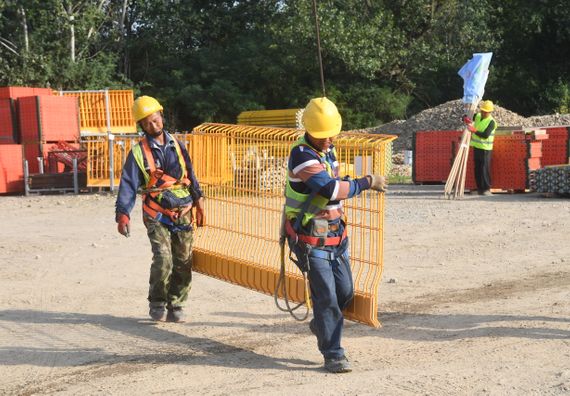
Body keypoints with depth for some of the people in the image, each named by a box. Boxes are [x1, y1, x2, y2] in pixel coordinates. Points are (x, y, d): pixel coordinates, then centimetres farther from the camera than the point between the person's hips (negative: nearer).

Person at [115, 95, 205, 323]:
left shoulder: (176, 146, 10)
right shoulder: (138, 153, -3)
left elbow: (190, 175, 17)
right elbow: (128, 185, -8)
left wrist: (199, 202, 12)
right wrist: (122, 214, -19)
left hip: (183, 213, 4)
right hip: (157, 216, -4)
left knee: (183, 262, 4)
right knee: (163, 259, -17)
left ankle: (176, 304, 18)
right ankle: (157, 303, 4)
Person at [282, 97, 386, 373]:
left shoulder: (328, 149, 8)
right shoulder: (301, 155, -21)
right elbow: (331, 189, -30)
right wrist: (367, 182, -21)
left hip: (335, 235, 8)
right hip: (310, 241, -8)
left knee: (345, 291, 14)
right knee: (326, 296, -7)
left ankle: (320, 324, 39)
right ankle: (332, 355, 3)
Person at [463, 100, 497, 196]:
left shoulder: (491, 122, -13)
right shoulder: (477, 116, 8)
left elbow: (485, 135, -24)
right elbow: (466, 118, 17)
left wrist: (474, 131, -34)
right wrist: (466, 119, -7)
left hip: (485, 149, -7)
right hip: (476, 146, 7)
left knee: (484, 169, -8)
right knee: (477, 169, 8)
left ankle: (487, 189, -2)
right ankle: (480, 188, 15)